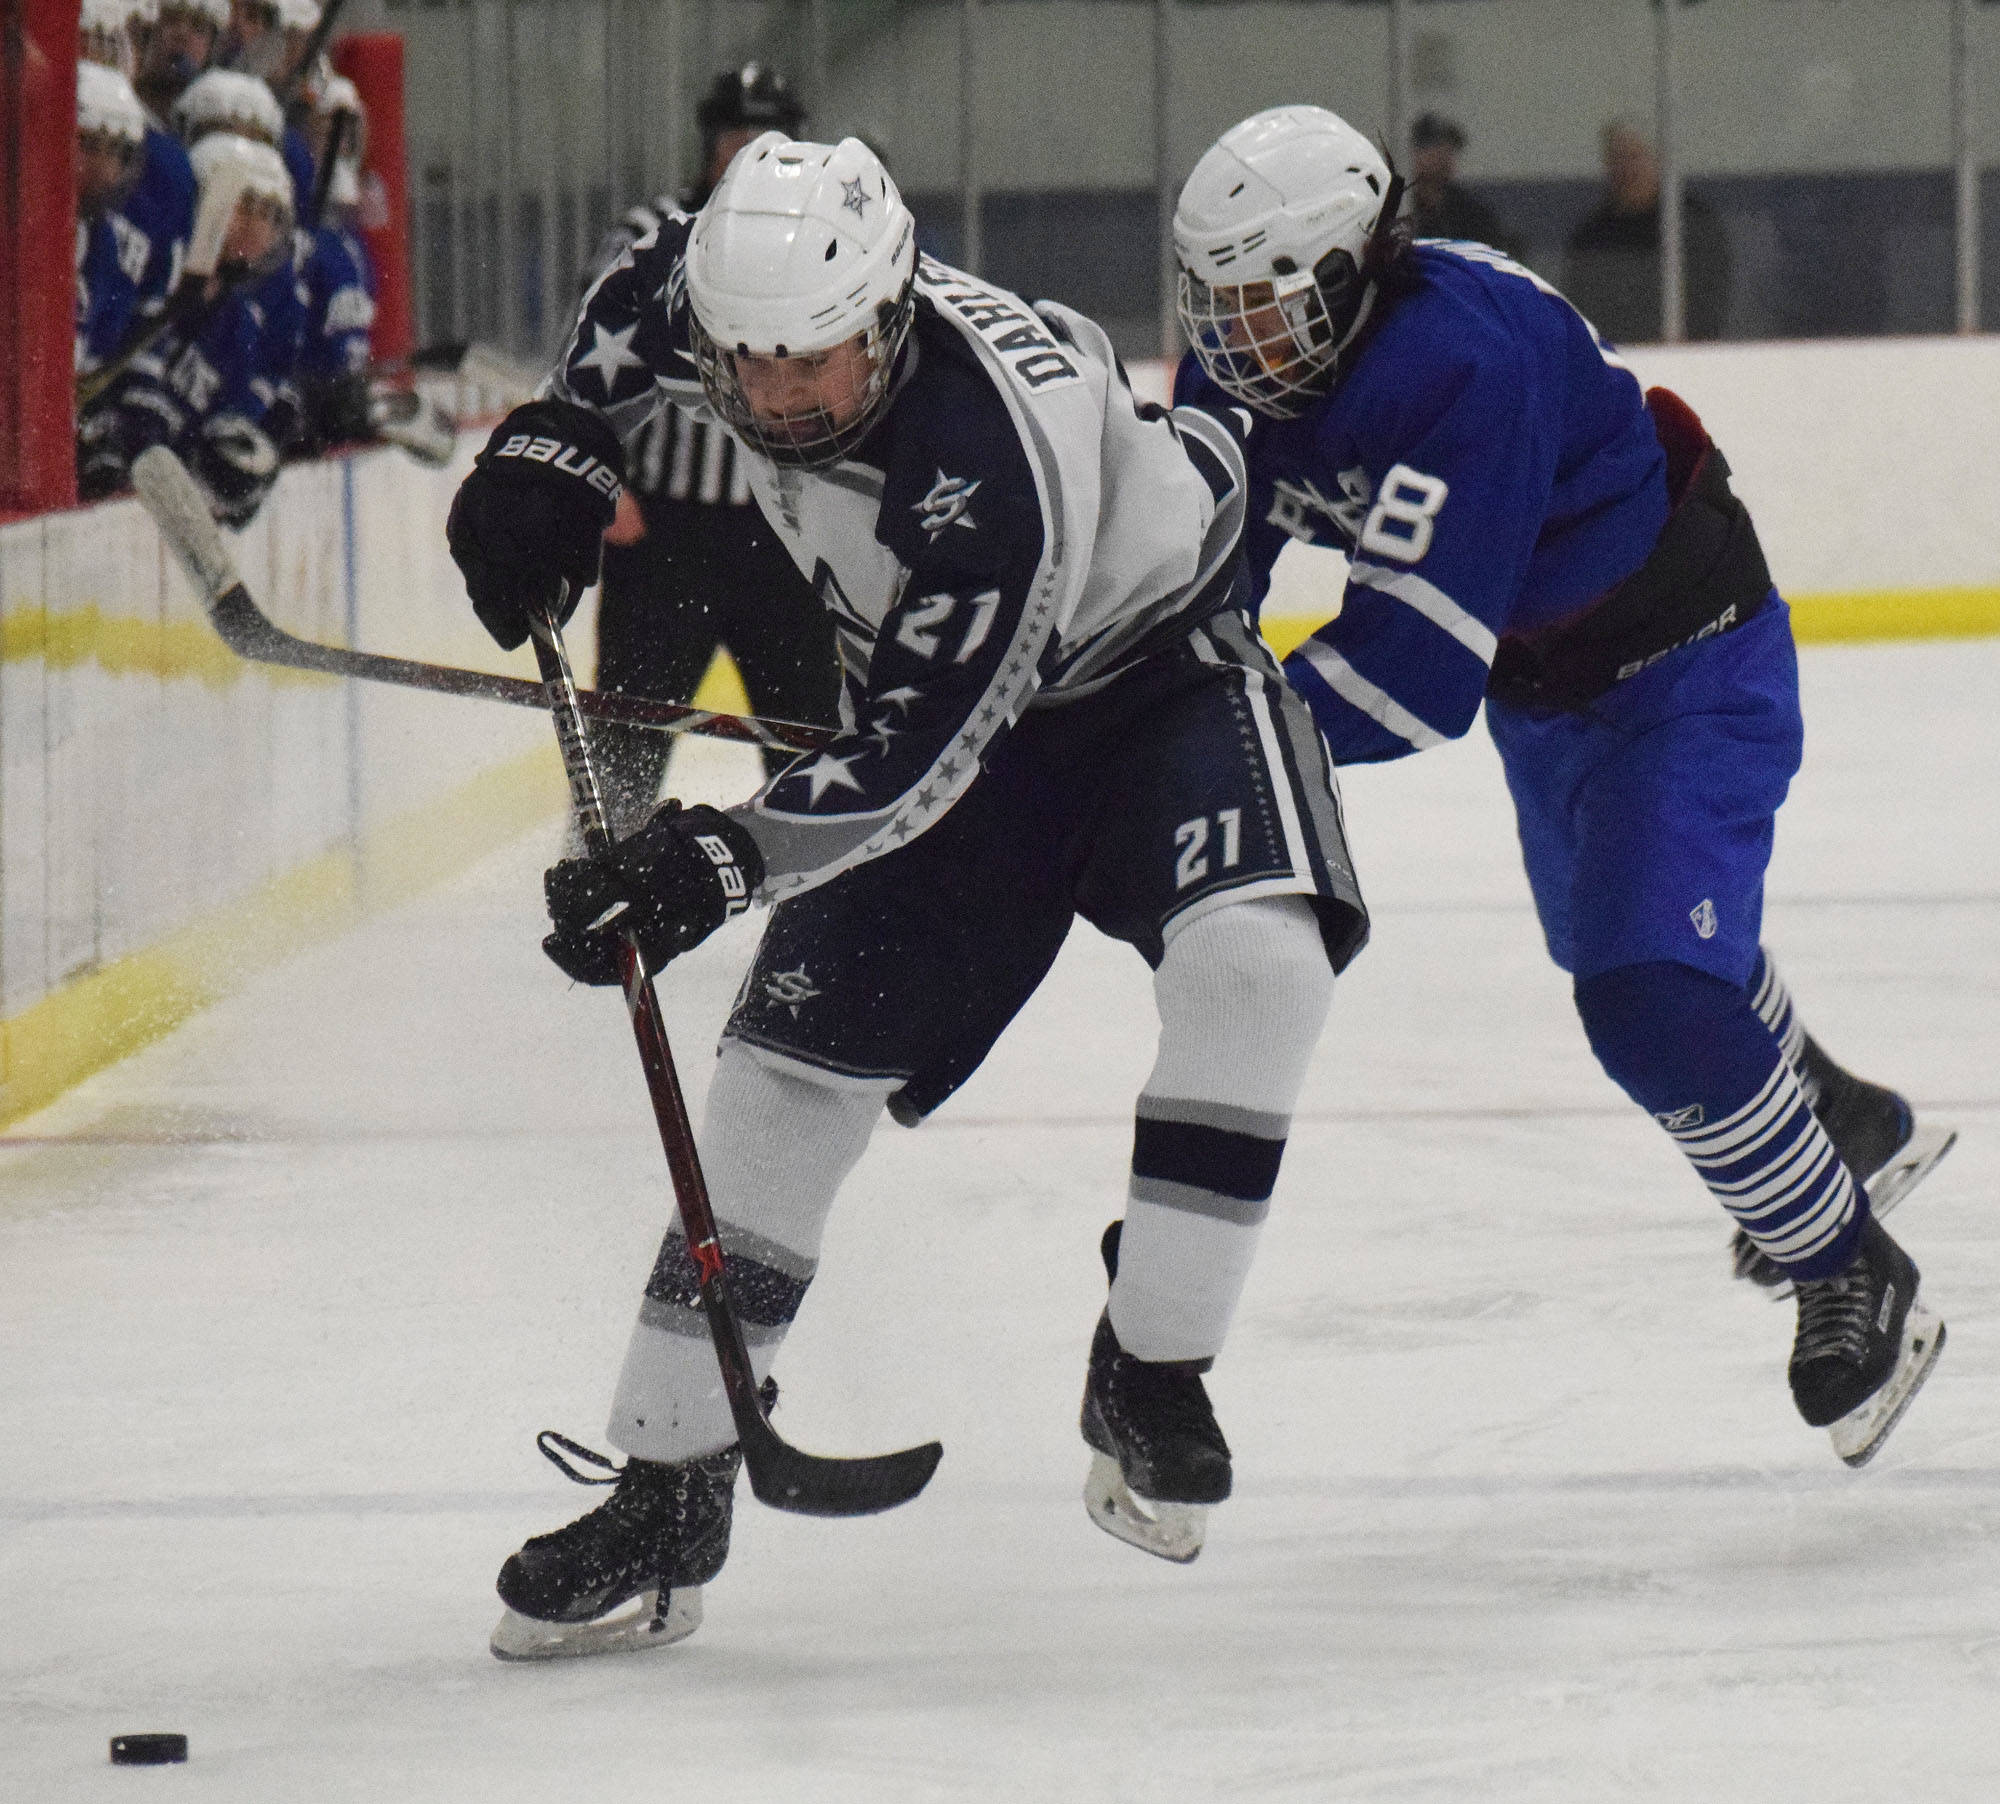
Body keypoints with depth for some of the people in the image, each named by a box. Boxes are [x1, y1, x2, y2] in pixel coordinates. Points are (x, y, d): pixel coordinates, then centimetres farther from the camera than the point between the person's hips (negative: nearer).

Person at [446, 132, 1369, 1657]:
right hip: (930, 689, 6)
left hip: (1158, 658, -6)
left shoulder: (986, 468, -40)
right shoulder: (741, 299, -19)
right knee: (791, 1063, -5)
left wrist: (729, 857, -45)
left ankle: (1150, 1375, -18)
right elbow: (645, 289, 8)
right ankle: (667, 1497, 2)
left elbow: (915, 756, -36)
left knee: (1253, 956, -33)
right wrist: (561, 440, -4)